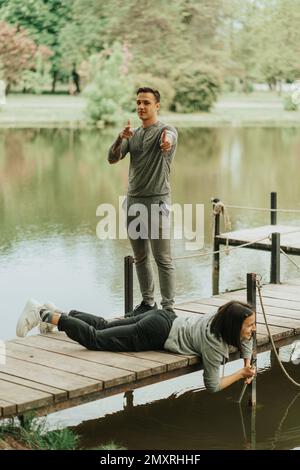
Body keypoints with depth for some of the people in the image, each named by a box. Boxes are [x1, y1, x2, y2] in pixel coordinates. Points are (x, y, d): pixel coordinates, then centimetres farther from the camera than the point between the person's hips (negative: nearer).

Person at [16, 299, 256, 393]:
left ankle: (59, 314, 30)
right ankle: (45, 314, -1)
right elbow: (212, 385, -18)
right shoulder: (215, 345, -25)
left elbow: (245, 338, 19)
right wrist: (241, 374, -9)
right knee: (95, 339, -2)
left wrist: (248, 362, 7)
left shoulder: (223, 318, -4)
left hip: (165, 318, 8)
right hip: (155, 335, -8)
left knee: (104, 326, 23)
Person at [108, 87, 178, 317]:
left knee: (163, 259, -5)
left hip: (157, 200, -7)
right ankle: (148, 302, 24)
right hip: (133, 200, 7)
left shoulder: (167, 131, -6)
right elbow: (112, 159, 2)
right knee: (141, 257, 13)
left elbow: (168, 140, -31)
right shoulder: (133, 135, 13)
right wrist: (120, 139, -19)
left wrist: (167, 144, -57)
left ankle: (168, 307, -1)